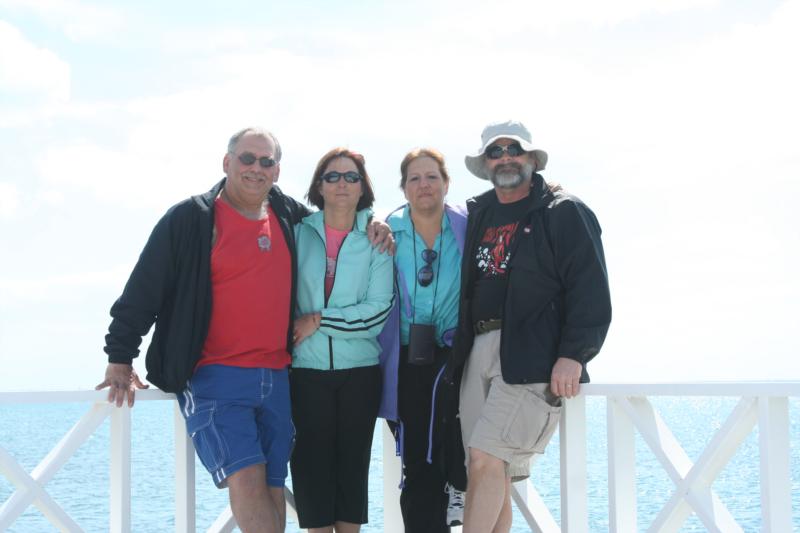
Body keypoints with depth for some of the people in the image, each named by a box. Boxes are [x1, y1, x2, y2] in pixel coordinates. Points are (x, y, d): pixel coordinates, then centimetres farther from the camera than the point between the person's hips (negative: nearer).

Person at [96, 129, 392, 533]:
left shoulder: (291, 216, 12)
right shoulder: (190, 218, -1)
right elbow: (143, 290, 0)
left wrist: (371, 227, 10)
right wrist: (120, 356, -3)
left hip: (276, 379, 5)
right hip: (215, 378, -5)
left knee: (272, 488, 4)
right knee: (246, 478, -18)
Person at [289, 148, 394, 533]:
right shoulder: (300, 231, 3)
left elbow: (379, 309, -8)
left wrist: (318, 320, -11)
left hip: (360, 369, 0)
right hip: (308, 368, 0)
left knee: (354, 464, 6)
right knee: (312, 464, 0)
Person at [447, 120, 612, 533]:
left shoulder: (564, 213, 2)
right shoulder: (475, 215, 19)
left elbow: (590, 291, -6)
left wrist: (573, 355, -16)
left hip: (532, 355, -6)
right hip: (478, 352, 6)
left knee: (486, 458, -17)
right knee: (492, 474, 4)